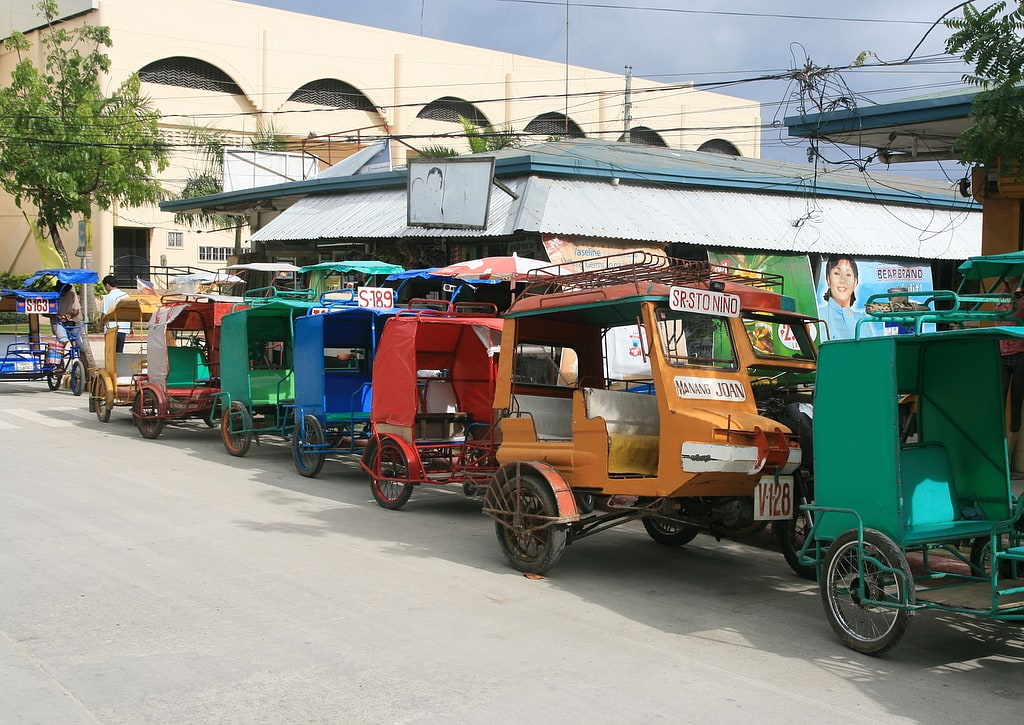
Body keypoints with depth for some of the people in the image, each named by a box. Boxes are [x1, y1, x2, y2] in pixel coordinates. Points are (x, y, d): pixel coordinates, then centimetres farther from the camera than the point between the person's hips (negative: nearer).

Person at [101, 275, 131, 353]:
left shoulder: (108, 297, -8)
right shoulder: (126, 295, 8)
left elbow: (104, 313, -9)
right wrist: (131, 327, 18)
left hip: (112, 328, -5)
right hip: (124, 328, 5)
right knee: (119, 352, 11)